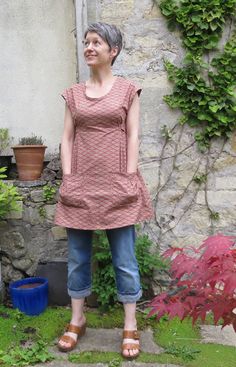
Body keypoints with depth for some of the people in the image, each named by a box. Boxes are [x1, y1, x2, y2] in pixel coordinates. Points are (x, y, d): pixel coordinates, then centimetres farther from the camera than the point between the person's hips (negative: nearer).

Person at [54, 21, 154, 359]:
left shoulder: (128, 90, 4)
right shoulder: (73, 94, 11)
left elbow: (133, 137, -1)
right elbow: (67, 138, 8)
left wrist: (130, 179, -8)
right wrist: (67, 178, -1)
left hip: (117, 184, -3)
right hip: (80, 184, 3)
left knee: (125, 260, 4)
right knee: (77, 258, 11)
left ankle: (130, 327, 18)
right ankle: (77, 321, 28)